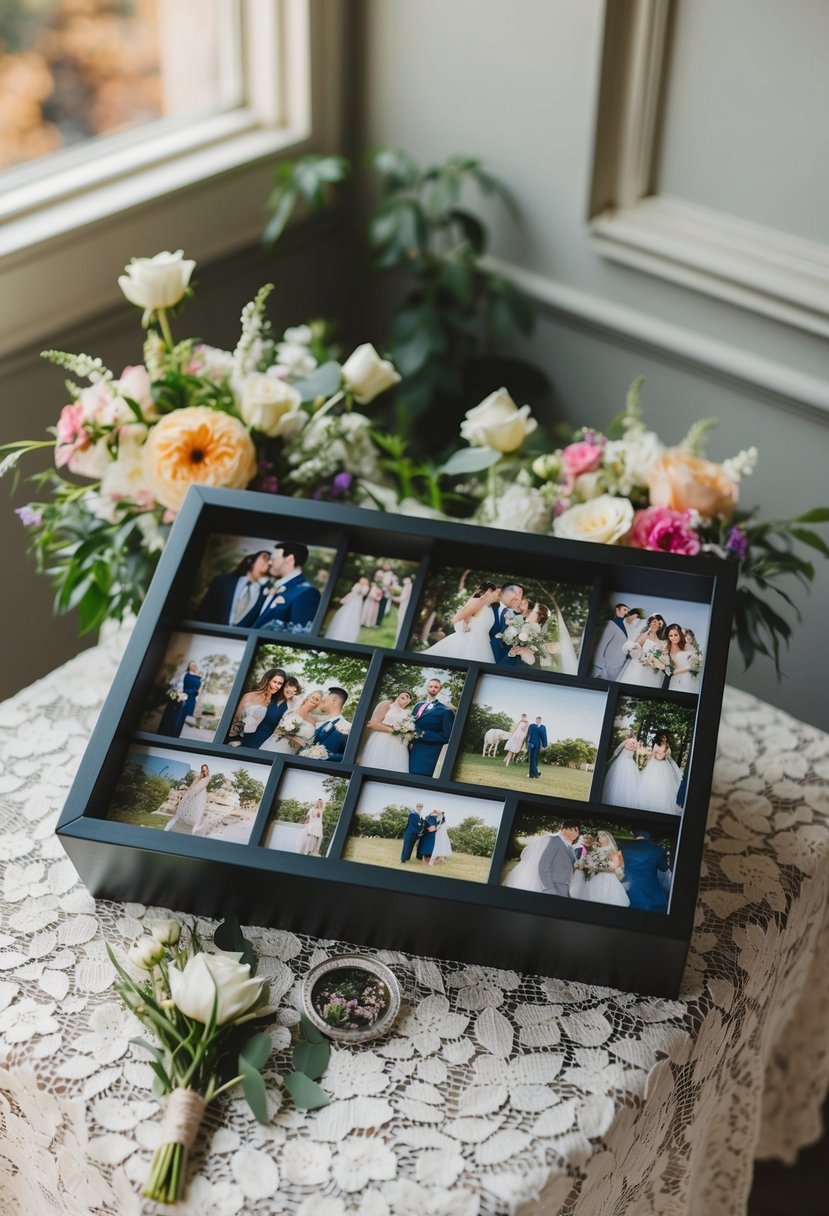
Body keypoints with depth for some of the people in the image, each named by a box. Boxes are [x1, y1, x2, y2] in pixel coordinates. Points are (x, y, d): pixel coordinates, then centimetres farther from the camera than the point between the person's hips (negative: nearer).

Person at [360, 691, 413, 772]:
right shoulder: (386, 704, 8)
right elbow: (373, 723, -4)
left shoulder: (407, 714, 19)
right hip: (380, 746, -4)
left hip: (397, 751, 4)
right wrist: (393, 729, -7)